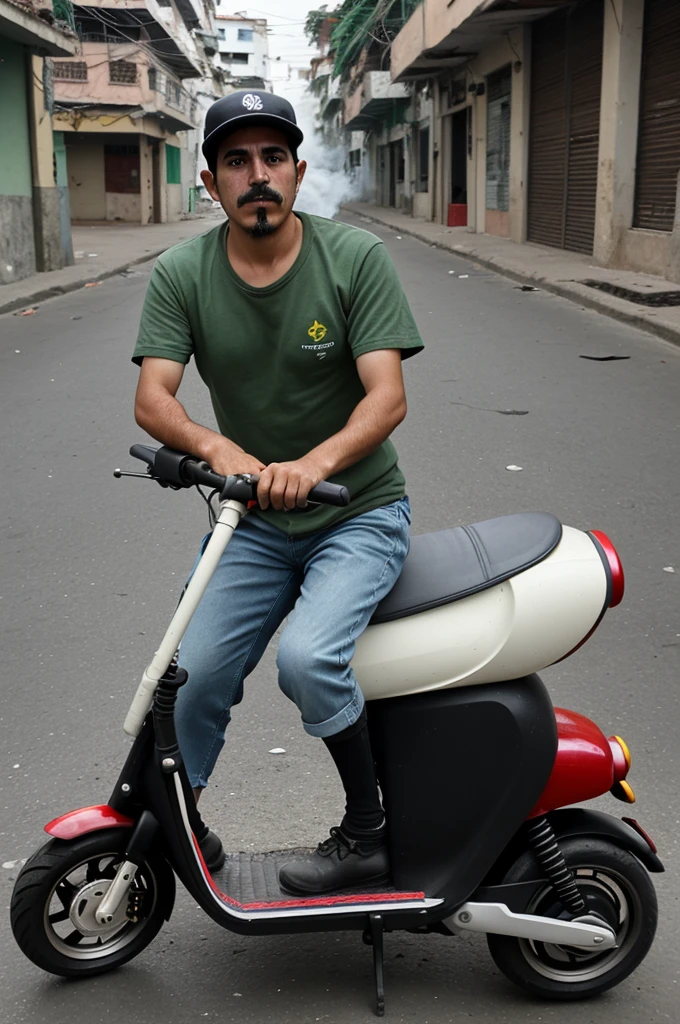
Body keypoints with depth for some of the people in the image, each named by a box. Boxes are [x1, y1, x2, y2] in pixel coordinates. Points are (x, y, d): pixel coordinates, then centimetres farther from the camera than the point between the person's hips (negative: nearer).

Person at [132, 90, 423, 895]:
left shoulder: (355, 257, -11)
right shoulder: (181, 275, -4)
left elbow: (387, 395, -19)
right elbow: (151, 399, -14)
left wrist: (314, 462, -39)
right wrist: (218, 448, -36)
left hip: (358, 511, -3)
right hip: (254, 523, 3)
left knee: (307, 657, -26)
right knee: (192, 677, -1)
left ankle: (367, 834, -3)